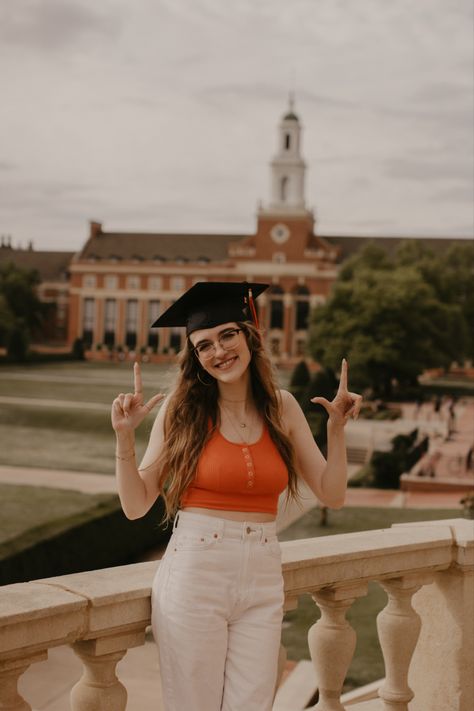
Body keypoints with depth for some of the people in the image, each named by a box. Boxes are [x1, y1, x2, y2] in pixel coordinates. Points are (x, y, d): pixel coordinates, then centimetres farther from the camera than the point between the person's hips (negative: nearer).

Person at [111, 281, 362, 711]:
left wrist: (336, 428, -4)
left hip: (263, 582, 3)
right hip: (194, 578, -3)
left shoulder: (282, 407, 5)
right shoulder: (182, 409, -4)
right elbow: (136, 506, -3)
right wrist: (125, 436, -14)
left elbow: (332, 496, 6)